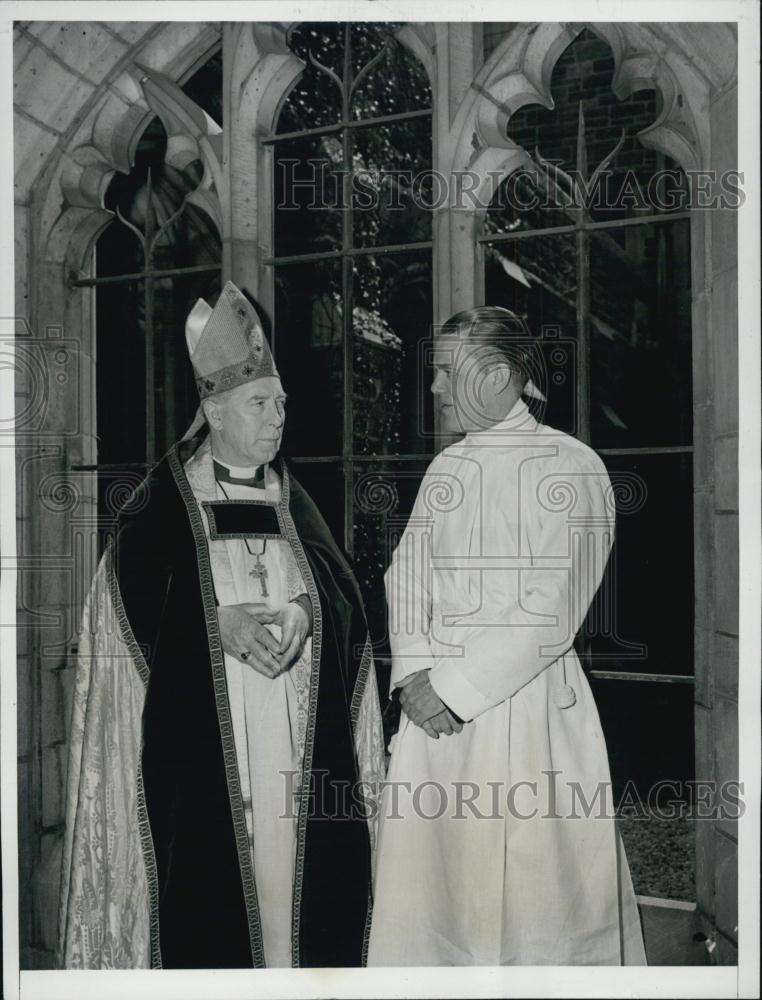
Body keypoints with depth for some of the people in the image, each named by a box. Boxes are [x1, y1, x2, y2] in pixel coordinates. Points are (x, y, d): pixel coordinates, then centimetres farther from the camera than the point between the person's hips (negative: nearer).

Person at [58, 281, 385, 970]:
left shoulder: (293, 500, 13)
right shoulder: (162, 501, 2)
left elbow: (343, 590, 4)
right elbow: (131, 603, -5)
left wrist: (301, 612, -17)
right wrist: (218, 622, -18)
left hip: (299, 736, 3)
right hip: (198, 729, -3)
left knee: (300, 860, 3)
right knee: (209, 868, -2)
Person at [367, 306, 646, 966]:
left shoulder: (572, 467, -7)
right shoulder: (448, 467, 12)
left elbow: (552, 607, -14)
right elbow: (406, 573, 8)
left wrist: (455, 686, -14)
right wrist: (416, 674, -8)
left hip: (526, 703, -5)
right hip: (436, 704, 6)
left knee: (533, 884, 3)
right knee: (425, 875, 12)